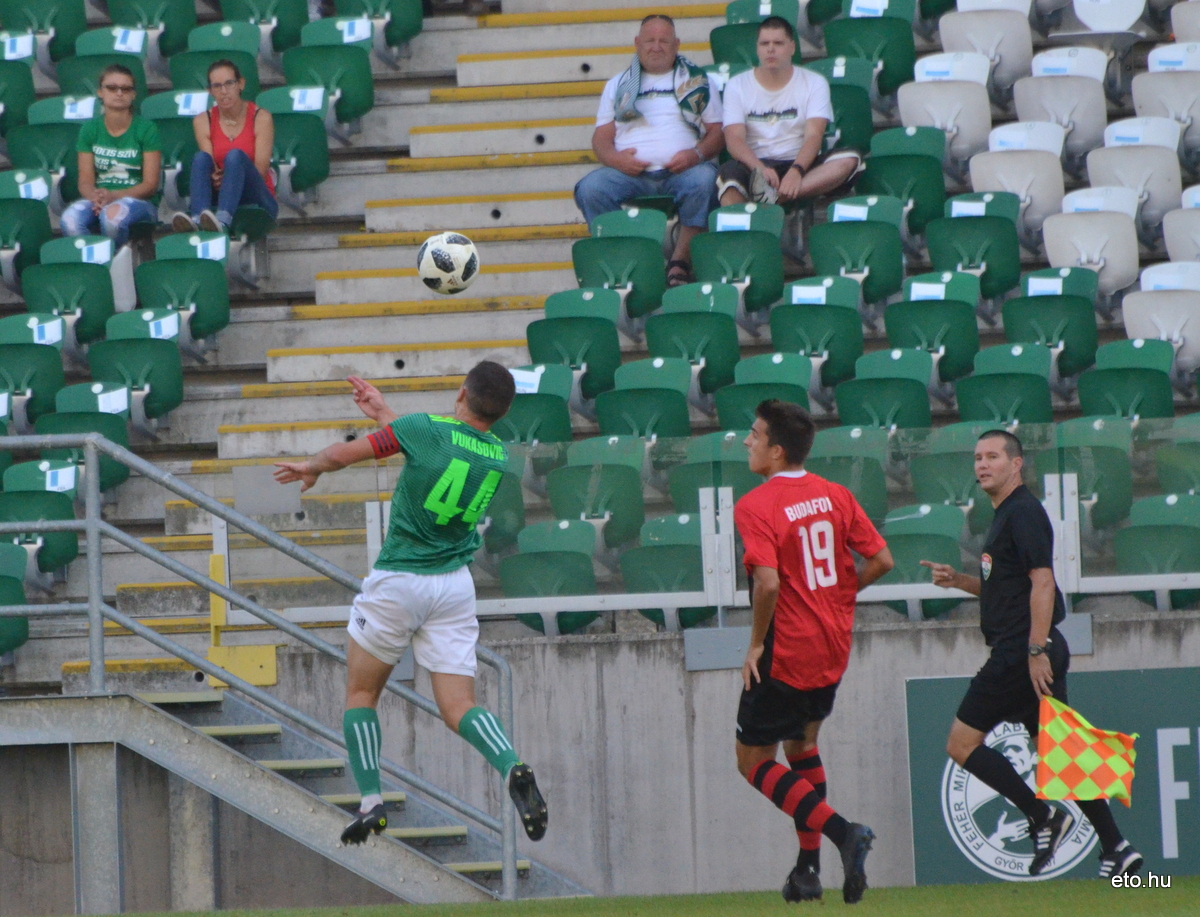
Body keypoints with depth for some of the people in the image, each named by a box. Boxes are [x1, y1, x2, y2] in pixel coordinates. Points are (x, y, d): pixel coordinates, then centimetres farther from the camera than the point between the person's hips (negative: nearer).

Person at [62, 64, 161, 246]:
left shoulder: (146, 129, 1)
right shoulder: (90, 128, 10)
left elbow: (150, 184, -5)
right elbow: (85, 181, 5)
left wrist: (114, 196, -22)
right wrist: (96, 197, -21)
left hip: (140, 201, -2)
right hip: (98, 198, 2)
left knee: (112, 215, -39)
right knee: (70, 219, -33)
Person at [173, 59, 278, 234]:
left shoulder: (260, 118, -1)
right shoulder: (203, 121, 7)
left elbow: (261, 170, -8)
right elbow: (210, 169, -3)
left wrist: (227, 180, -26)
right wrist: (214, 179, -27)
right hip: (218, 194, 2)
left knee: (235, 156, -30)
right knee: (200, 157, -25)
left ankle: (222, 219, -57)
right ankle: (198, 218, -54)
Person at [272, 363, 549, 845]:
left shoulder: (425, 429, -13)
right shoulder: (499, 457, 4)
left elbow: (343, 453, -1)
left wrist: (311, 466, 20)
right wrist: (383, 413, 33)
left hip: (397, 584, -4)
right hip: (454, 586, 4)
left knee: (361, 693, 14)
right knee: (459, 707, -1)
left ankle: (371, 804, 4)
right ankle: (512, 767, -29)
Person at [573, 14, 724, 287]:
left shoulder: (698, 81, 19)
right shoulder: (618, 85, 23)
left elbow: (717, 132, 12)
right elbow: (601, 138, 16)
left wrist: (697, 154, -10)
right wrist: (614, 158, -7)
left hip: (680, 171, -1)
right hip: (630, 171, 1)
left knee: (704, 180, -36)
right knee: (591, 188, -29)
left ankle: (680, 262, -30)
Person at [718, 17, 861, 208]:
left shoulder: (814, 83, 6)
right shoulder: (737, 86, 6)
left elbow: (813, 136, -8)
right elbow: (734, 139, -7)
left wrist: (796, 171, -29)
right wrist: (760, 169, -29)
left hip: (800, 163, 1)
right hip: (754, 164, -1)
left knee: (849, 160, -28)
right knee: (729, 175, -36)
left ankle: (775, 196, -46)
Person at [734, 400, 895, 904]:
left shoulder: (755, 507, -17)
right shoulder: (835, 495, 3)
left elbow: (768, 582, -28)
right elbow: (880, 560, 1)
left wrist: (756, 644, -15)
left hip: (784, 654, -7)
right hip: (833, 648, 7)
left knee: (755, 762, 5)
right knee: (802, 745, 25)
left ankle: (841, 830, -14)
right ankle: (808, 870, 23)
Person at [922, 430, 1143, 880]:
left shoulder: (1024, 513, -11)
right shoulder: (1006, 516, 20)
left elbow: (1042, 582, -19)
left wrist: (1036, 650, -24)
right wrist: (958, 580, 15)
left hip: (1019, 653, -10)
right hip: (1026, 652, 10)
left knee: (962, 743, -6)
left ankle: (1043, 817, -7)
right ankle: (1116, 848, 6)